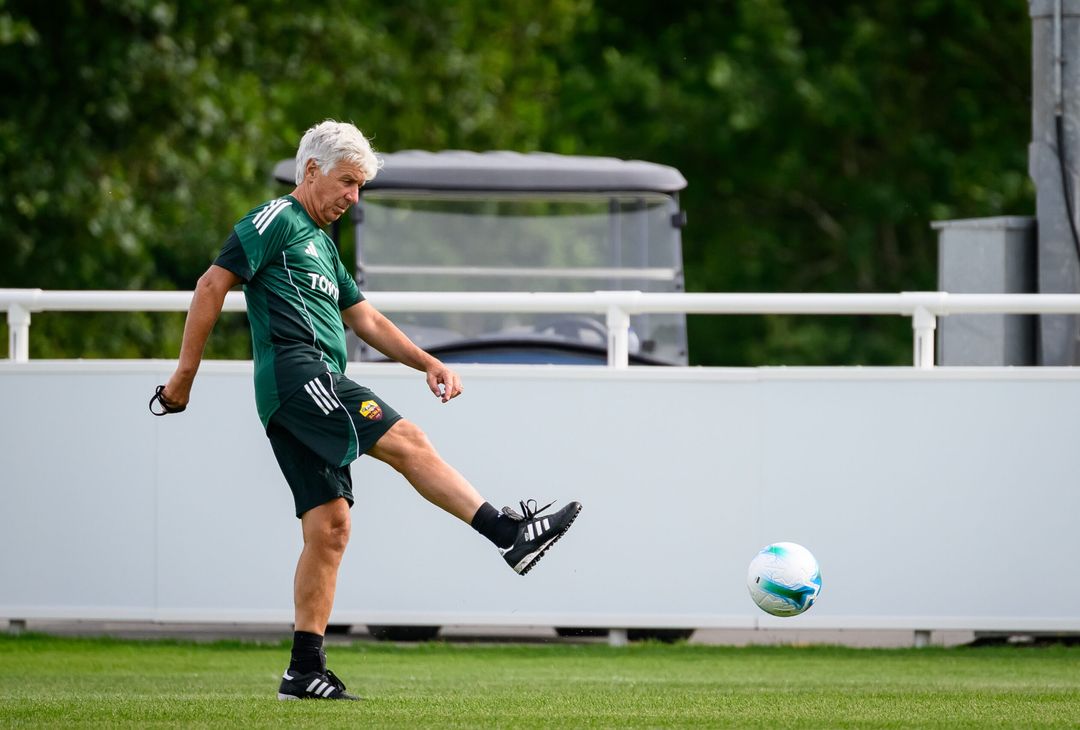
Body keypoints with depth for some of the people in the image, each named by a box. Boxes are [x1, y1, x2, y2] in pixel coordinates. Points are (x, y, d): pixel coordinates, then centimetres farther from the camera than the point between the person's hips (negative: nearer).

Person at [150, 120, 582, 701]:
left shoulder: (321, 243, 30)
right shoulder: (276, 222, 1)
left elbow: (365, 319, 33)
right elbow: (212, 286, -7)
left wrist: (427, 363, 21)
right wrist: (185, 375, -11)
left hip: (311, 391, 10)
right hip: (296, 371, -10)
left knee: (329, 527, 3)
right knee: (406, 442, -20)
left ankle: (305, 671, 1)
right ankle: (510, 533, -29)